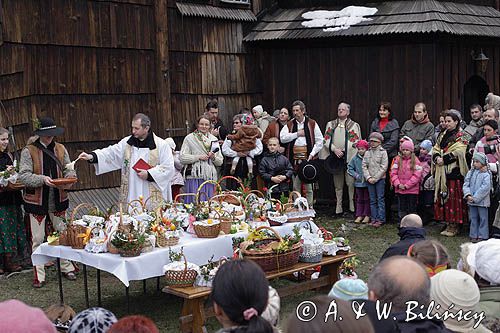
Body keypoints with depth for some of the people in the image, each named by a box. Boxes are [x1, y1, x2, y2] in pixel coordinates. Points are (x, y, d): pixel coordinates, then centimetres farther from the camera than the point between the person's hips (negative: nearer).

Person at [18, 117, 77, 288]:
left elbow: (68, 169, 9)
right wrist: (42, 179, -28)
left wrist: (69, 178, -14)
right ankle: (39, 275, 12)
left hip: (58, 200, 3)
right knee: (38, 239, 3)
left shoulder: (60, 149, 5)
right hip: (37, 202, -3)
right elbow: (23, 176, -14)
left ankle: (67, 268, 25)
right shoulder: (29, 151, -8)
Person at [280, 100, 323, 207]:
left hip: (307, 158, -2)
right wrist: (297, 134, -6)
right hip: (294, 158, 2)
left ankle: (309, 207, 7)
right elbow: (282, 138, -3)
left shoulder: (312, 124, 6)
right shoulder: (289, 125, 12)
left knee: (308, 185, 0)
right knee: (295, 186, 5)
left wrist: (312, 154, -8)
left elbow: (319, 141, 3)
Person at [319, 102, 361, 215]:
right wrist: (334, 149, -8)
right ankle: (339, 207, 12)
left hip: (349, 158, -3)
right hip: (335, 158, 3)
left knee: (351, 183, -8)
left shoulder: (354, 125, 7)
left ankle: (352, 206, 0)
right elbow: (326, 140, 8)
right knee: (338, 184, 7)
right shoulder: (330, 124, 15)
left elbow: (357, 142, 1)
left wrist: (344, 151, -10)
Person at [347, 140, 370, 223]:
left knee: (367, 199, 8)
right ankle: (359, 215, 19)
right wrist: (356, 175, -4)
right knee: (359, 200, 12)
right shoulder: (355, 158, 1)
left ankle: (367, 215, 17)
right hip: (358, 183, 3)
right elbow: (349, 168, 8)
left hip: (367, 183, -3)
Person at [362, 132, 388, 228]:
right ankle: (374, 218, 13)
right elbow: (364, 166, 5)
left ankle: (381, 219, -1)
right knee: (372, 200, 8)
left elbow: (384, 167, -9)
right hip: (370, 180, 4)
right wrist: (368, 177, -7)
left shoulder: (383, 152, -3)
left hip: (380, 179, -4)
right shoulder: (367, 153, 9)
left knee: (380, 199, -2)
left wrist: (375, 178, -13)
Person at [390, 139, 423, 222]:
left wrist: (407, 185, -14)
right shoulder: (398, 159, 5)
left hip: (412, 190, -3)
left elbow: (417, 175, -9)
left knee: (411, 209, 4)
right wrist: (398, 184, -12)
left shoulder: (415, 160, -3)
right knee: (401, 209, 10)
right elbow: (393, 173, 2)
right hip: (400, 190, 3)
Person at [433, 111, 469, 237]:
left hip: (454, 171, -7)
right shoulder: (442, 135, 18)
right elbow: (435, 149, 16)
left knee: (453, 198, -6)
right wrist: (437, 157, -4)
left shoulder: (461, 136, -2)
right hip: (442, 171, 7)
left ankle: (454, 226, 0)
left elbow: (458, 153, -14)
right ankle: (448, 223, 13)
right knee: (442, 197, 6)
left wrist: (444, 159, -15)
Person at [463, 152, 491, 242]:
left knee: (483, 218, 3)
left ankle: (482, 236, 11)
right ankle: (474, 235, 19)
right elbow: (466, 184, 3)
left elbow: (485, 188, -17)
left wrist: (475, 198, -19)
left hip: (482, 201, -5)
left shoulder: (486, 174, -10)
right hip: (471, 201, 5)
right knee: (473, 218, 12)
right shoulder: (471, 173, 6)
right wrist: (468, 195, -13)